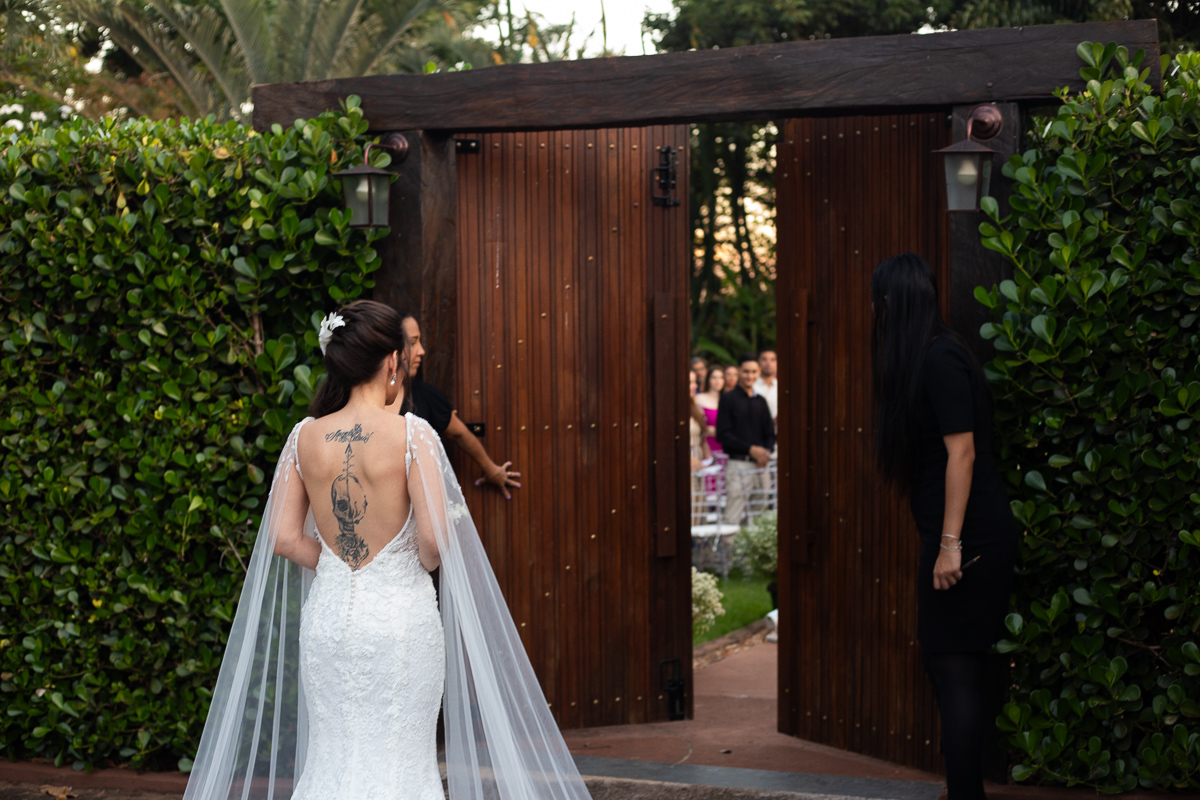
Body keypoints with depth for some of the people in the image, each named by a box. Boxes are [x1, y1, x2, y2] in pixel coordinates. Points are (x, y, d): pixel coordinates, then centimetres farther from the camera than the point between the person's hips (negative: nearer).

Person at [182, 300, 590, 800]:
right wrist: (422, 565, 5)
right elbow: (435, 538, -16)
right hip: (401, 618, -4)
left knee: (332, 759, 13)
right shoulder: (412, 434, -13)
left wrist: (337, 567, 11)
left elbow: (283, 538, -1)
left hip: (328, 614, 4)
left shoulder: (304, 437, -1)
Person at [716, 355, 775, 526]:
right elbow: (723, 434, -7)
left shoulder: (760, 401, 17)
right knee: (732, 517, -13)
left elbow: (770, 433, 19)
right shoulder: (729, 399, 0)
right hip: (738, 464, -5)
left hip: (760, 465, 6)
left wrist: (766, 452, -2)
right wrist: (751, 449, -13)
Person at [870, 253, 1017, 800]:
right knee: (967, 666, 13)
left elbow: (963, 452, -18)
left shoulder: (940, 358, -13)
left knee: (954, 668, -8)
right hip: (978, 535, 9)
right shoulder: (932, 356, 15)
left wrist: (950, 544, -20)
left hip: (967, 535, -9)